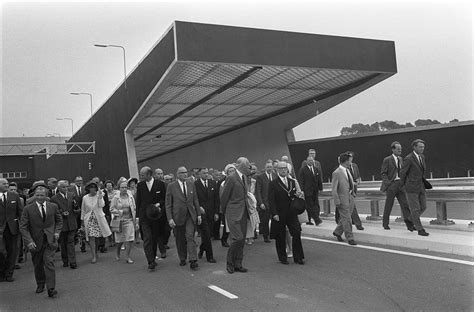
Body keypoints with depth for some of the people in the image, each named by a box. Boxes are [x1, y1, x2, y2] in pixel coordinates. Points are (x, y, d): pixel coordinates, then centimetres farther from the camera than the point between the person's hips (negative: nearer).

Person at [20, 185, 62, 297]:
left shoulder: (53, 206, 2)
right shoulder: (28, 209, -5)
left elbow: (59, 220, 17)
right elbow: (23, 227, -5)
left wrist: (57, 231, 1)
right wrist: (29, 241, -15)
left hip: (50, 240, 0)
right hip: (35, 242, 1)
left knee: (49, 263, -9)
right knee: (38, 265, 12)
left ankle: (51, 289, -8)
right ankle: (40, 285, 32)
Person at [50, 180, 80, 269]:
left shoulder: (71, 195, 5)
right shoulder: (54, 198, -5)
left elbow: (77, 209, 12)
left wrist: (76, 208, -11)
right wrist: (61, 213, -17)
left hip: (71, 223, 1)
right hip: (61, 224, -1)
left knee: (70, 242, -2)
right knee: (63, 243, 10)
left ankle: (72, 262, 0)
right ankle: (65, 261, 25)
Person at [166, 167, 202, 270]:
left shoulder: (191, 184, 7)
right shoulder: (171, 186, -4)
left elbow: (195, 200, 12)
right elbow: (168, 204, -3)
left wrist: (199, 214, 8)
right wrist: (170, 218, -10)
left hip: (190, 215, 1)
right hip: (178, 216, -1)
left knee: (190, 237, -10)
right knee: (180, 239, 8)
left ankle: (193, 261, -10)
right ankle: (182, 259, 25)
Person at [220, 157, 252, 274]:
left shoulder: (244, 178, 14)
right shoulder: (231, 178, -12)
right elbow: (224, 197, -7)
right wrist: (223, 212, 2)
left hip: (243, 213, 8)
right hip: (233, 214, -8)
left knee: (242, 240, 8)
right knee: (237, 238, -12)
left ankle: (238, 264, 16)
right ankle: (230, 263, 5)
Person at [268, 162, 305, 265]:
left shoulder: (292, 182, 12)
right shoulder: (273, 184, -4)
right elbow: (271, 200, -8)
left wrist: (296, 195, -4)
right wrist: (274, 213, -16)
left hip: (291, 213, 4)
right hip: (279, 214, -4)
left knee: (297, 233, -3)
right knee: (280, 237, 5)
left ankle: (298, 257, 8)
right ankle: (282, 257, 21)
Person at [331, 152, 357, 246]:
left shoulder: (347, 171, 11)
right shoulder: (336, 173, -14)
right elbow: (334, 189, -14)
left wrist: (353, 193, 16)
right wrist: (337, 202, -16)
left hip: (350, 197, 8)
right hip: (343, 198, -8)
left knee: (345, 218, 15)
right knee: (346, 219, -2)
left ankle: (337, 232, 32)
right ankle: (350, 238, 7)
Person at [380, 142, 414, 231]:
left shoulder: (400, 159, 13)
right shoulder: (387, 160, -6)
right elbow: (383, 173, -7)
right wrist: (388, 183, -17)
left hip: (400, 184, 5)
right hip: (391, 184, -5)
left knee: (405, 204, -4)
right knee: (388, 205, 4)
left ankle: (409, 225, -6)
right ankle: (385, 223, 19)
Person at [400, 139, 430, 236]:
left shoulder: (422, 157, 6)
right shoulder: (408, 158, -18)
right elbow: (402, 172, -7)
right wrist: (402, 184, 5)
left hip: (421, 186, 7)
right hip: (411, 188, -7)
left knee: (423, 207, 10)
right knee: (415, 209, -3)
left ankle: (411, 220, 33)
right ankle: (420, 229, 5)